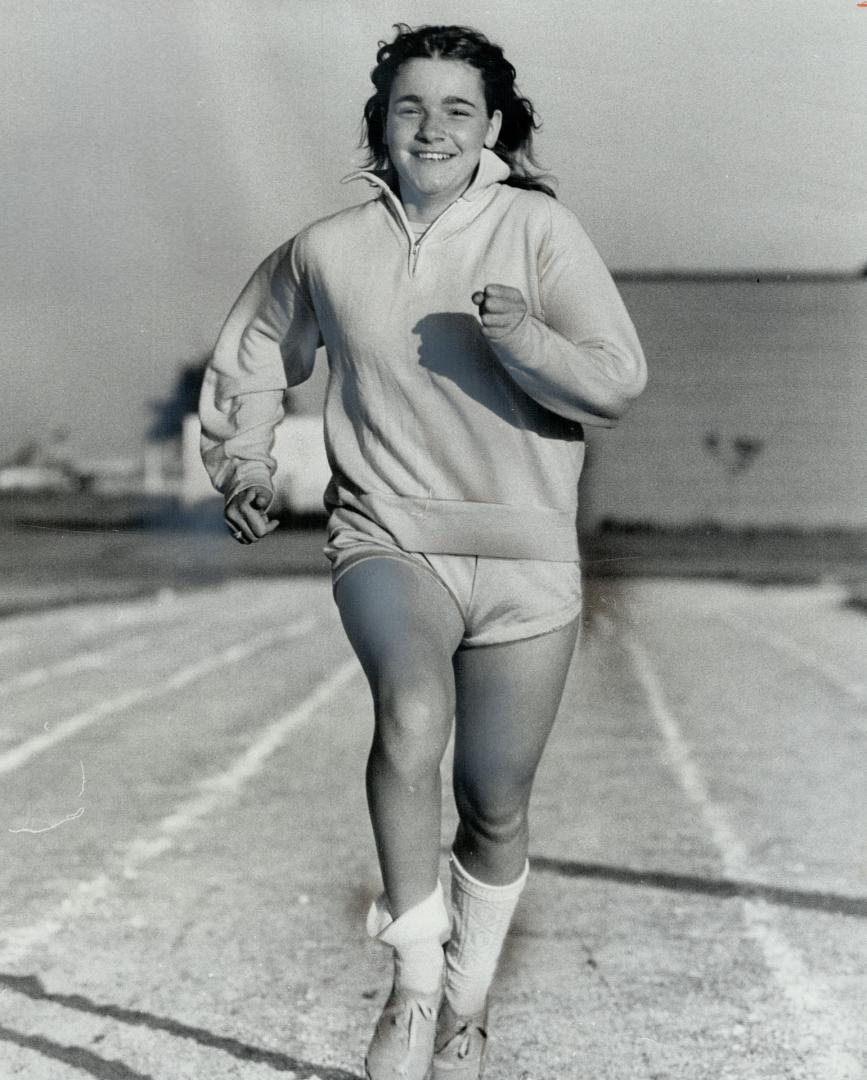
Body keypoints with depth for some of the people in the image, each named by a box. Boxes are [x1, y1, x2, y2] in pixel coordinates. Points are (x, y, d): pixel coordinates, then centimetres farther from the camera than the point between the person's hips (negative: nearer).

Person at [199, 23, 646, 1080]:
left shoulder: (538, 229, -3)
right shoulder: (327, 250, 3)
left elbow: (618, 381, -9)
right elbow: (250, 357, 22)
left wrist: (525, 337, -25)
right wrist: (240, 461, 11)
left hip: (525, 560, 1)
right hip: (386, 537, 0)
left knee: (496, 807, 10)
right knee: (413, 707, -32)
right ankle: (414, 976, -19)